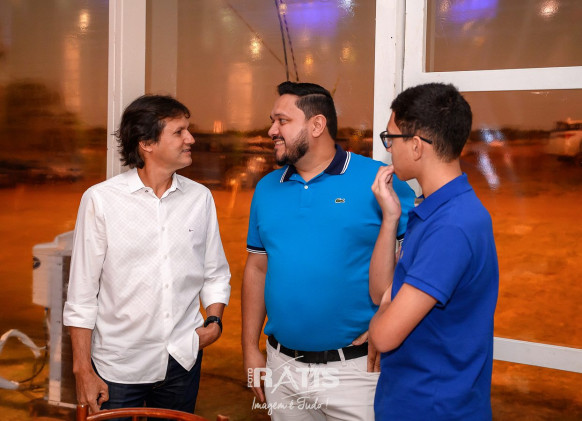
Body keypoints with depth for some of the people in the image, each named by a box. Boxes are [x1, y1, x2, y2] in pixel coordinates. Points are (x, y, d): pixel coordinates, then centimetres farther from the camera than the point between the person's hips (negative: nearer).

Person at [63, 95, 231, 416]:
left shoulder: (200, 198, 2)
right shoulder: (100, 200, -9)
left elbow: (215, 274, 12)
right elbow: (81, 293, -7)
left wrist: (214, 321, -5)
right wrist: (83, 371, -7)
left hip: (183, 360, 3)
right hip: (119, 366, -3)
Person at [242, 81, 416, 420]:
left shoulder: (377, 180, -10)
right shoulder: (267, 188, 6)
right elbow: (257, 268, 10)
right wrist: (250, 348, 9)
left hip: (354, 368, -4)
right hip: (282, 367, 5)